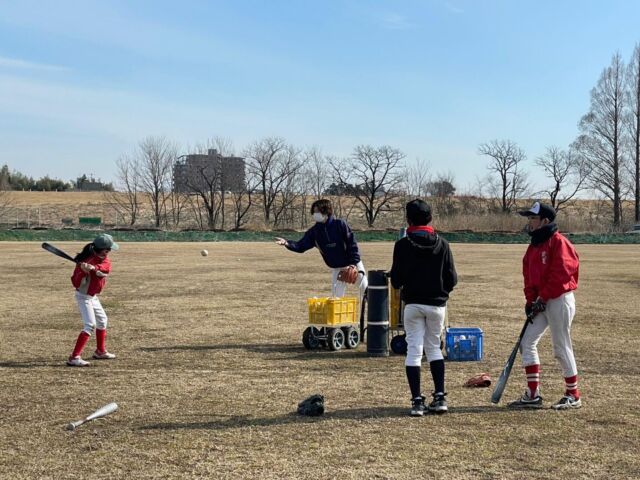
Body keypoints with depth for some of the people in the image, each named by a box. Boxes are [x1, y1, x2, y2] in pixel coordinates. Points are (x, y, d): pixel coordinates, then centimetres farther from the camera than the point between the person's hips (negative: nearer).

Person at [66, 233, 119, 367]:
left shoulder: (105, 260, -2)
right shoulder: (86, 260, -24)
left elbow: (106, 268, -27)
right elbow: (76, 283, -26)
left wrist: (93, 268, -44)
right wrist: (83, 271, -44)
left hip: (93, 296, 9)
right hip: (83, 296, -9)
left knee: (102, 320, 22)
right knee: (90, 325, -19)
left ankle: (100, 351, 39)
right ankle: (74, 358, -23)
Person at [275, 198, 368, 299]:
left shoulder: (340, 224, -17)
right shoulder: (314, 231, -5)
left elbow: (352, 244, -16)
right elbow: (301, 246, -9)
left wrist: (354, 264, -22)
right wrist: (287, 243, -27)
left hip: (352, 265, -4)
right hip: (336, 268, 4)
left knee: (365, 290, 2)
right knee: (336, 296, 4)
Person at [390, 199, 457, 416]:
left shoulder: (403, 245, -8)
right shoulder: (442, 244, -2)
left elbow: (396, 281, -7)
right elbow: (452, 279, -2)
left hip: (413, 304, -2)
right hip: (437, 303, 2)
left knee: (414, 349, 3)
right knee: (434, 347, 17)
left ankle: (417, 401, -1)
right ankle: (440, 397, 12)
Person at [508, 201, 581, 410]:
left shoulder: (558, 242, -13)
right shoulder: (534, 245, 14)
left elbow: (561, 273, -20)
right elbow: (529, 275, 14)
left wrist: (543, 298, -17)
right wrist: (531, 300, 3)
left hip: (560, 300, -9)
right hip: (542, 302, 9)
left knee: (561, 347, -2)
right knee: (527, 342, 5)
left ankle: (573, 396, 13)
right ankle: (533, 395, 9)